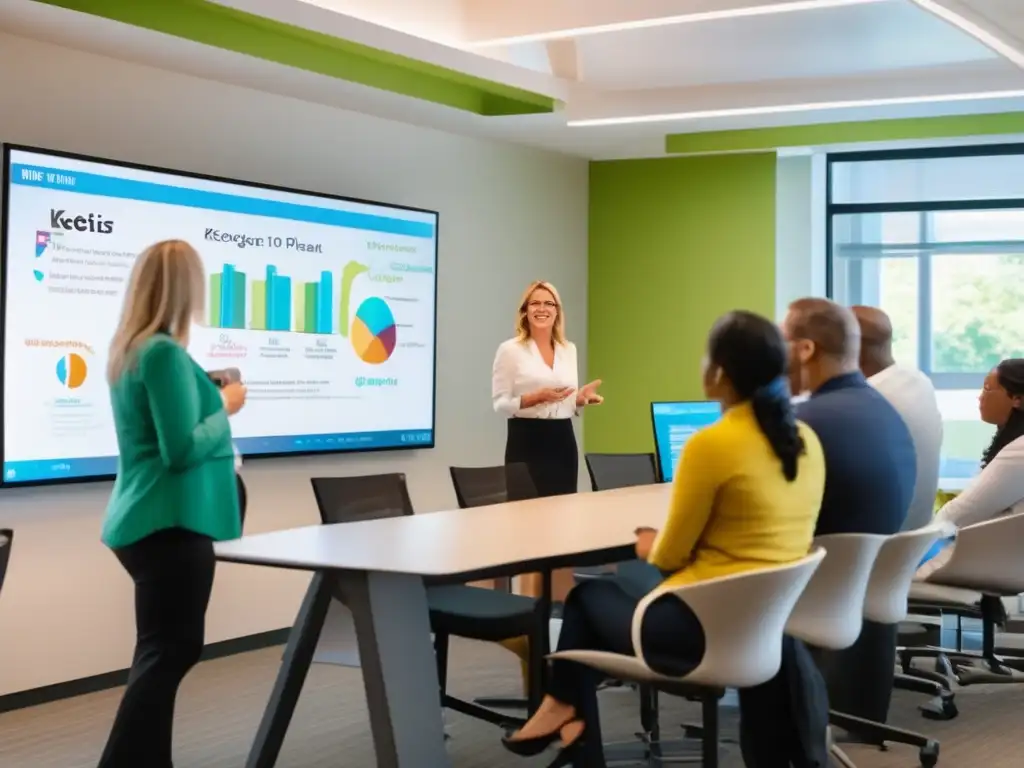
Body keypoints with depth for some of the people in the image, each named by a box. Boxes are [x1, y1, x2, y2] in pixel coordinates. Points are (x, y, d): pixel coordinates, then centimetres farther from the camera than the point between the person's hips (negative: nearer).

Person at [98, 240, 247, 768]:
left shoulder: (128, 349, 11)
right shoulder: (165, 353, -17)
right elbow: (182, 450, -20)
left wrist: (212, 401, 20)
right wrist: (225, 410, -6)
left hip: (146, 520, 10)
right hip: (170, 523, -10)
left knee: (160, 652, 14)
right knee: (168, 652, -5)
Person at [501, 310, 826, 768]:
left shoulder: (711, 444, -19)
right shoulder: (806, 442, 3)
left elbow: (669, 556, -8)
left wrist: (651, 547, 15)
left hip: (706, 628, -7)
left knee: (588, 598, 19)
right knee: (617, 592, 25)